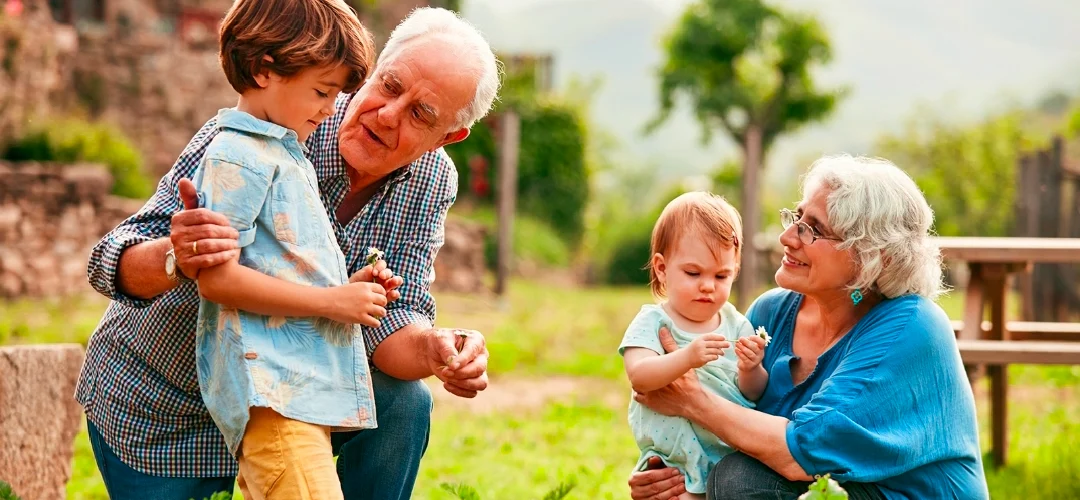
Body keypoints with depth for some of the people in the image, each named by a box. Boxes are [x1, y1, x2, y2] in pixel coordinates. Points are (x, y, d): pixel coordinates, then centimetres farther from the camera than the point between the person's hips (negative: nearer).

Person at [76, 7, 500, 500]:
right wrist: (174, 258, -55)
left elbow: (392, 319, -17)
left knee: (401, 404, -19)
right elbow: (113, 263, -31)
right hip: (157, 412, -3)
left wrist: (435, 349, -41)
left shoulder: (431, 183, -12)